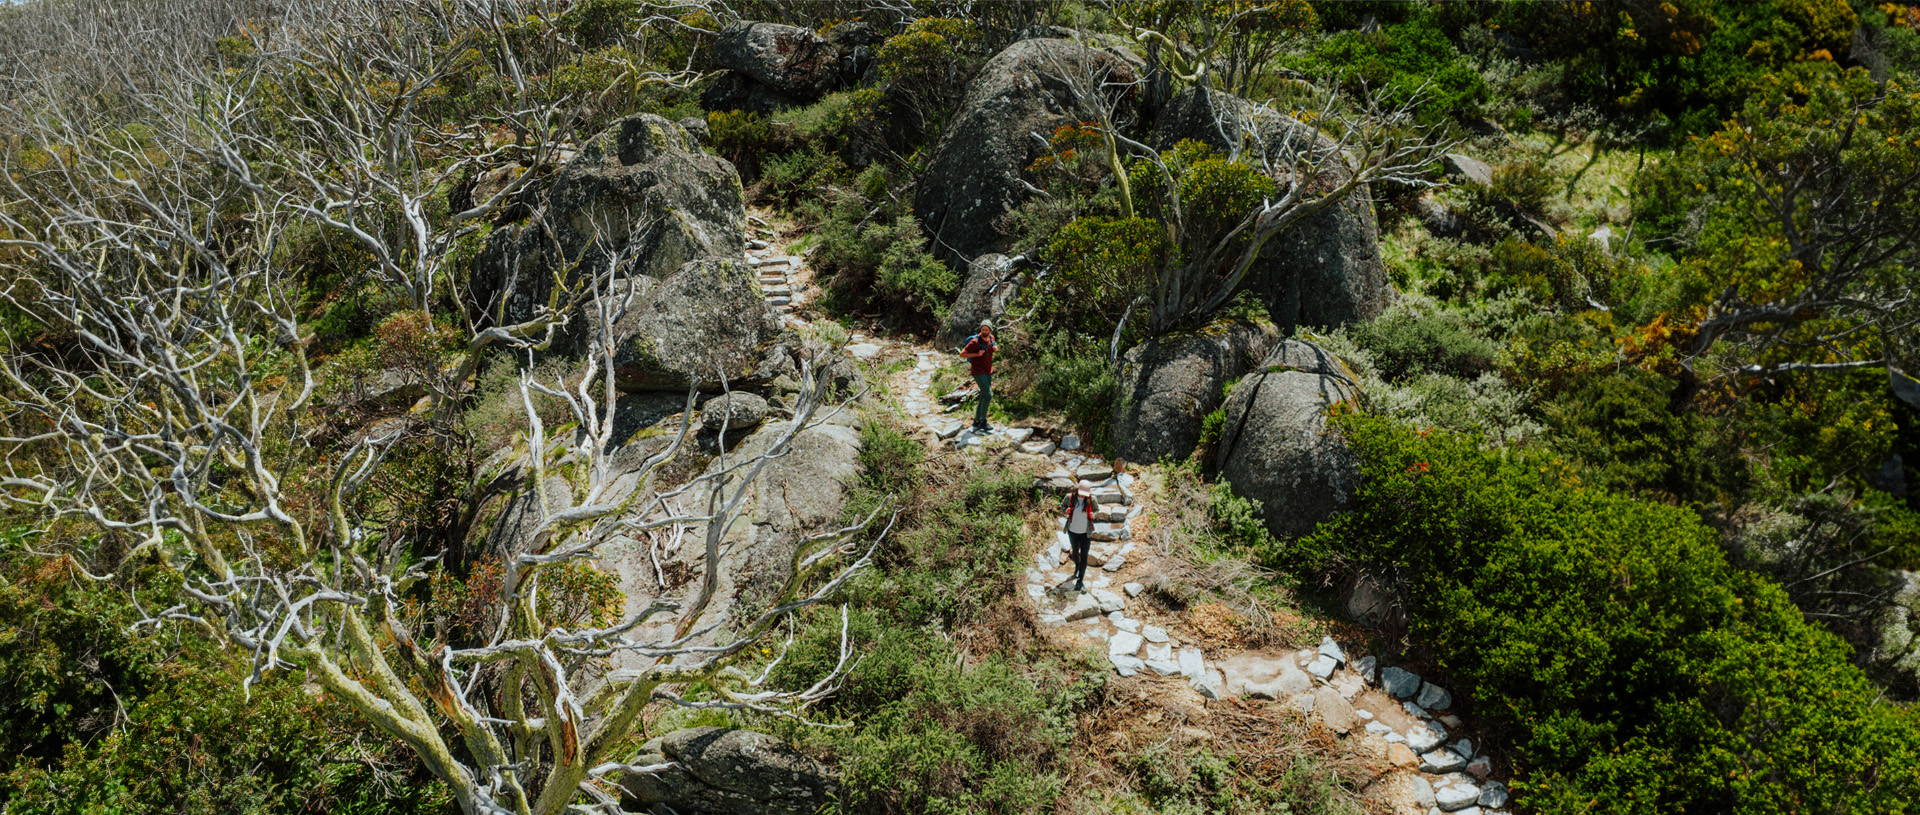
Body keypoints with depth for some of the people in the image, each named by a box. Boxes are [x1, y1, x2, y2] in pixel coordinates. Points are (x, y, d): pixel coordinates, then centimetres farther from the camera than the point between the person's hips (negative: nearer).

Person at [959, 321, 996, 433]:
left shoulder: (991, 338, 1)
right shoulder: (975, 342, -20)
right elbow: (962, 354, -15)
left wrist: (995, 348, -1)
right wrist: (977, 354, -26)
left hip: (988, 372, 8)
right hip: (978, 372, -8)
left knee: (984, 397, 10)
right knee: (988, 395, -15)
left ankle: (976, 422, 19)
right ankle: (983, 423, -7)